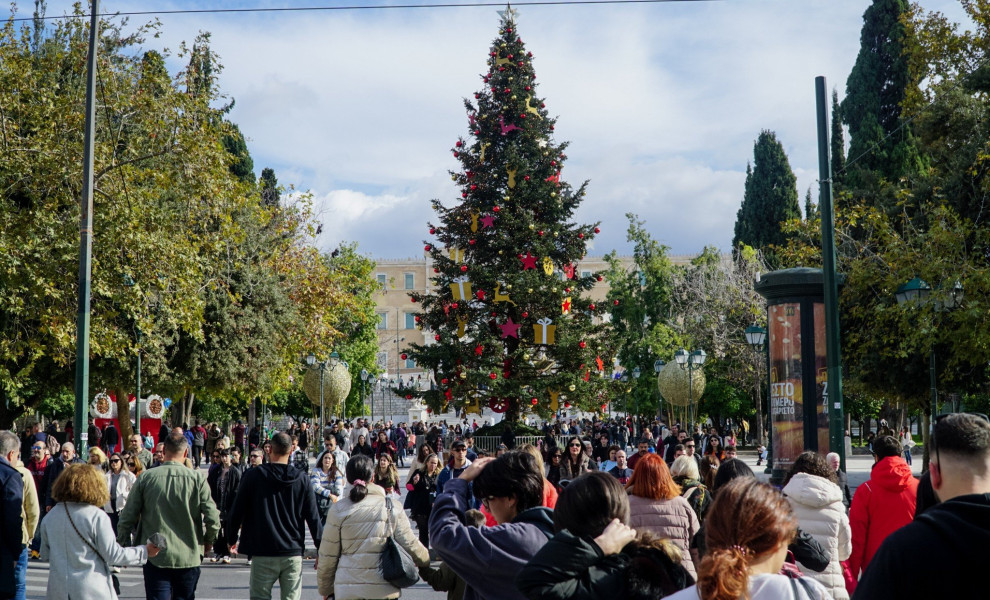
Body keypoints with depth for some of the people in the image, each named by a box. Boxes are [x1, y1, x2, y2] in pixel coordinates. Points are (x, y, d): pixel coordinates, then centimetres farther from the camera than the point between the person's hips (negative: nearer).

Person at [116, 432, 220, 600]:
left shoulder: (145, 478, -3)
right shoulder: (197, 478, -6)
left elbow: (127, 518, 0)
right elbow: (213, 519, -8)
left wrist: (122, 547, 15)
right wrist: (208, 542, 11)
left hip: (155, 557, 0)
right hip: (189, 557, 0)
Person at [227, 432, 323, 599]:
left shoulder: (253, 476, -3)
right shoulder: (302, 479, 0)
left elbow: (236, 512, 2)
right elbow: (313, 517, 3)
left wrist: (232, 539, 18)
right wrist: (322, 550, 12)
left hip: (262, 554, -1)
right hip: (293, 554, 1)